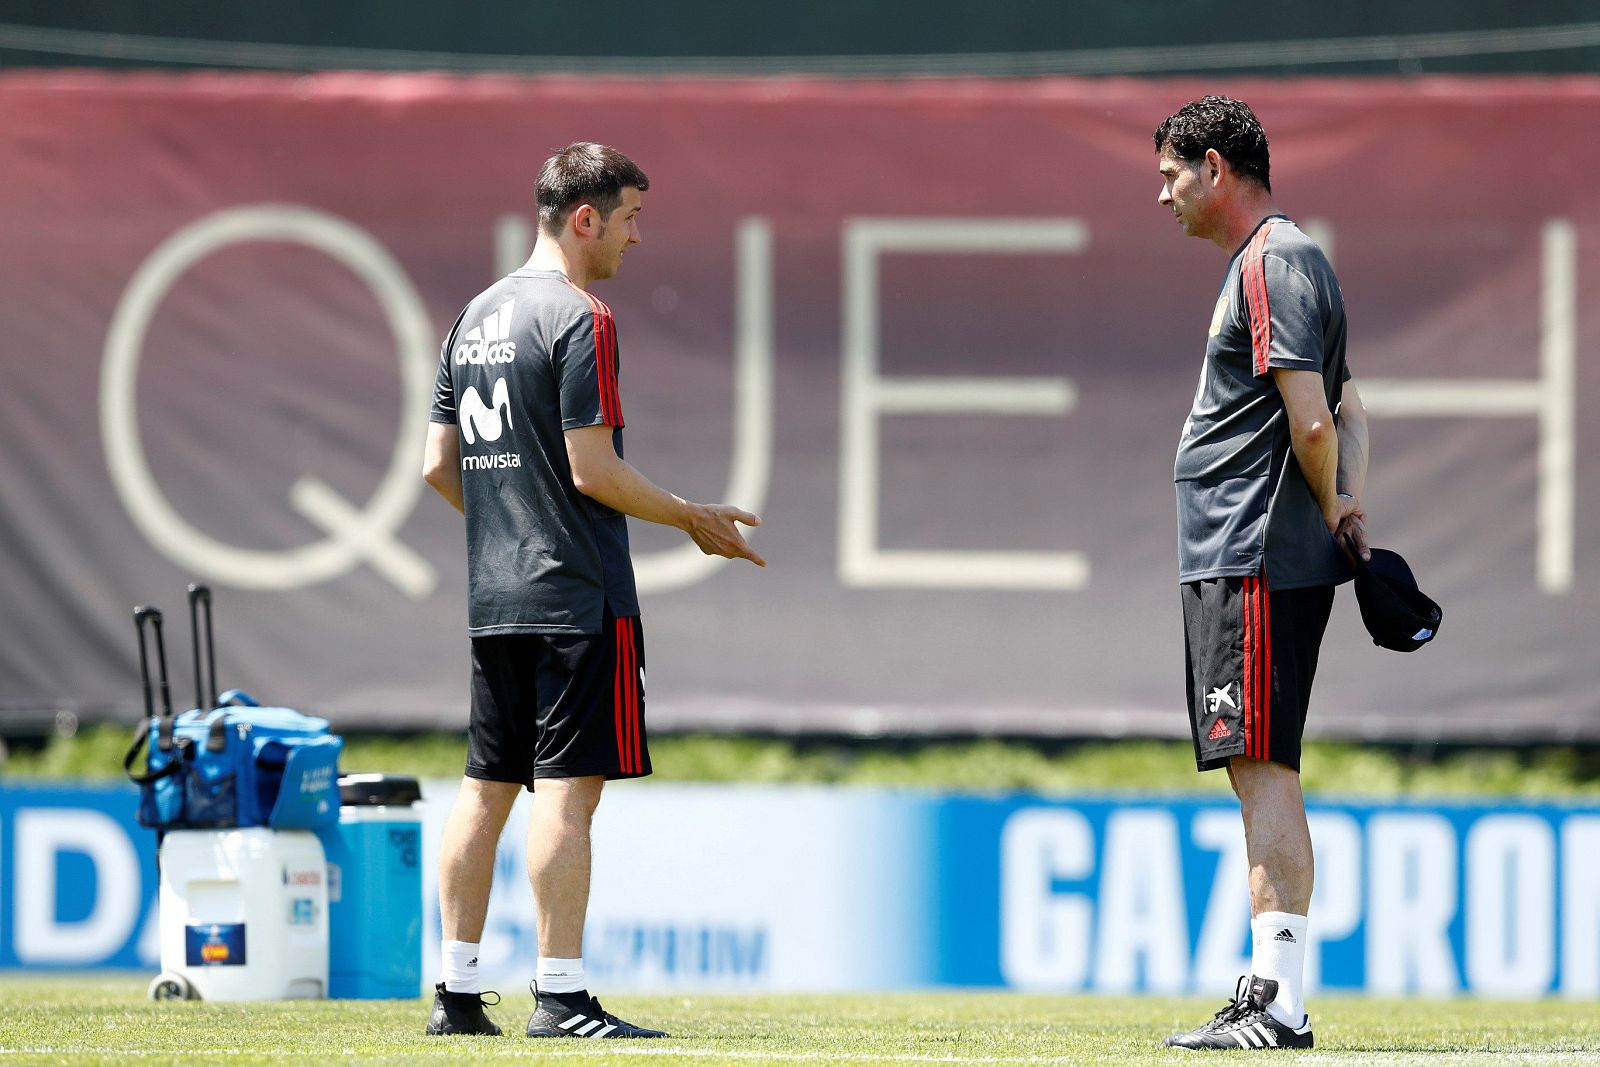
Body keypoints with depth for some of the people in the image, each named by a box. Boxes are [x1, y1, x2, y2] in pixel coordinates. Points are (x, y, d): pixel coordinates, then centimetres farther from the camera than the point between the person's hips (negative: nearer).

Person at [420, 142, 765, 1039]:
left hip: (494, 595, 8)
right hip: (578, 595, -8)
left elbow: (439, 466, 16)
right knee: (567, 787, -8)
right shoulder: (580, 320, -11)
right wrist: (691, 518, -5)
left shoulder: (477, 317, 15)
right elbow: (592, 469, -16)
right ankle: (561, 997, -10)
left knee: (488, 787, 10)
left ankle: (459, 993, 11)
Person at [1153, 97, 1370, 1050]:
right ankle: (1272, 996, 13)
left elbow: (1312, 423, -19)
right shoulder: (1283, 259, 21)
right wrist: (1349, 507, 7)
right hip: (1234, 559, 10)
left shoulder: (1272, 263, -12)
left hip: (1258, 562, -10)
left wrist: (1330, 515, -3)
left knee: (1263, 767, -12)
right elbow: (1346, 413, 23)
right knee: (1257, 770, 11)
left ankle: (1280, 1000, -14)